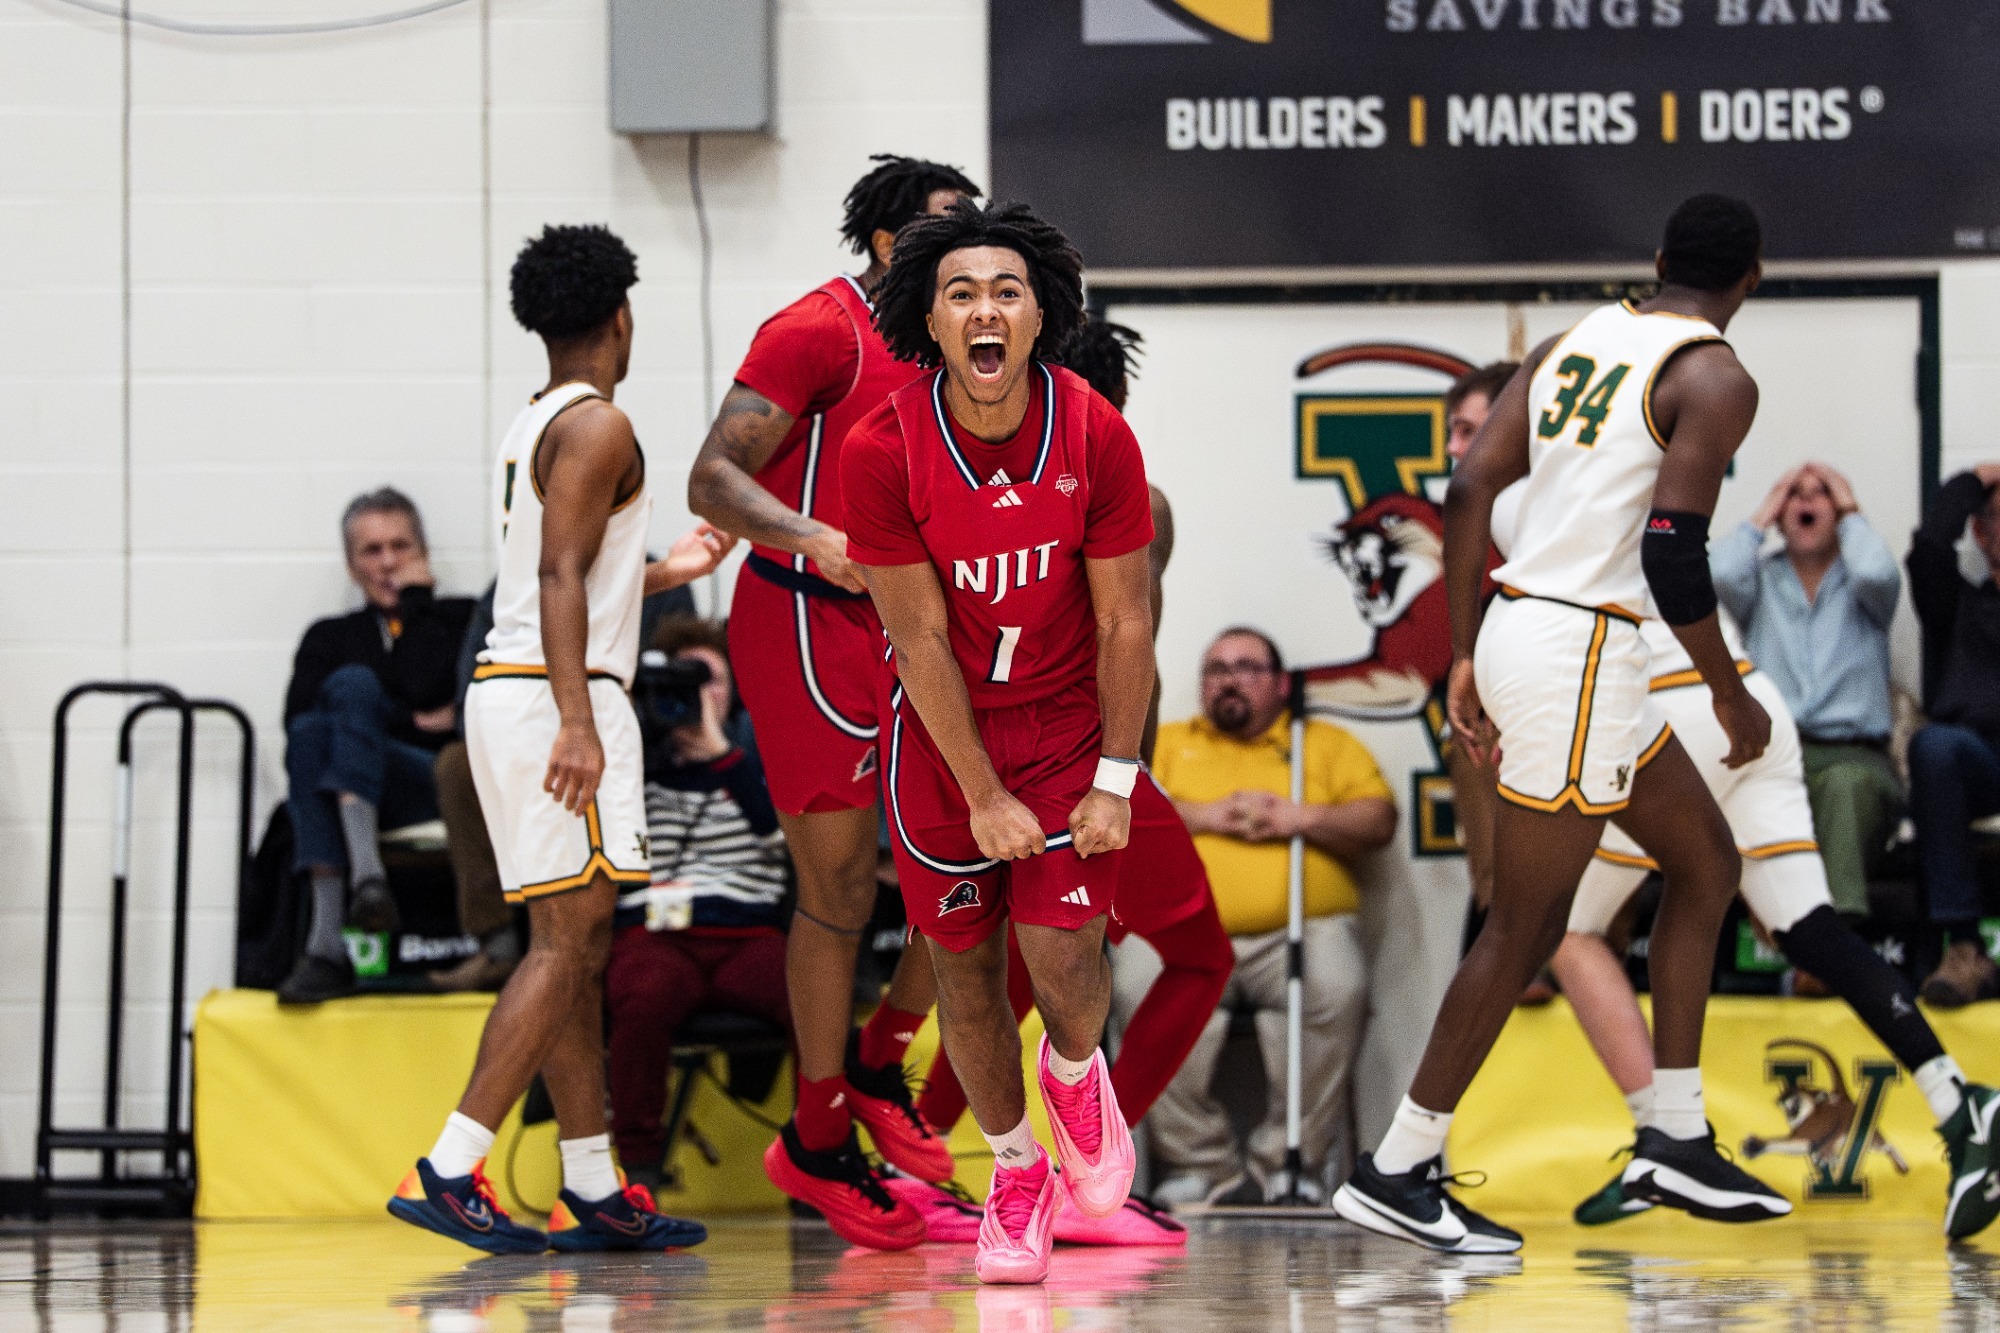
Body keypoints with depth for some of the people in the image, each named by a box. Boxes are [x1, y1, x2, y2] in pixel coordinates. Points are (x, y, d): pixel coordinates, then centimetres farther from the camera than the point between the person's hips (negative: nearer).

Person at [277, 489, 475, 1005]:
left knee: (352, 683, -27)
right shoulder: (330, 637, 27)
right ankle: (328, 948, -46)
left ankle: (365, 873, -49)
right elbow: (298, 715, 6)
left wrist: (416, 601, 8)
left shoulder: (461, 619, 19)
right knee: (312, 732, -33)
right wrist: (407, 721, -1)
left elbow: (427, 690, -3)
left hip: (440, 787, -2)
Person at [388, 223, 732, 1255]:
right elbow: (559, 579, -19)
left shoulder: (534, 424, 19)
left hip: (508, 692, 10)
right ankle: (447, 1170, -18)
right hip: (554, 697, -10)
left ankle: (592, 1192, 11)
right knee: (565, 944, -11)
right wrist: (577, 723, -26)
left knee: (577, 947, 10)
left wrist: (666, 571, 38)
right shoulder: (597, 426, -10)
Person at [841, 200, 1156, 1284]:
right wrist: (984, 798, -13)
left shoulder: (1096, 436, -16)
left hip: (1068, 720, 0)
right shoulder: (882, 452, -19)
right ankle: (1016, 1173, 27)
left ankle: (1076, 1073, 24)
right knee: (964, 967, 6)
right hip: (942, 732, 0)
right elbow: (921, 640, -14)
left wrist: (1115, 782, -9)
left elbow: (1124, 621, -7)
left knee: (1064, 963, -11)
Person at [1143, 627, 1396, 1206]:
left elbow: (1379, 821, 10)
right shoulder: (1165, 743, 26)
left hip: (1300, 933, 0)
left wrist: (1299, 819, -4)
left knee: (1335, 987, -36)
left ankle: (1288, 1162, -24)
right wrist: (1208, 817, -2)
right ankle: (1200, 1166, -26)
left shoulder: (1328, 744, 24)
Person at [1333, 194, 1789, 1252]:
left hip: (1518, 631, 9)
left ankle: (1674, 1140, 19)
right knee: (1525, 927, -1)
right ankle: (1396, 1173, 4)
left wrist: (1465, 659, 11)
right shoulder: (1715, 379, -9)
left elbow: (1467, 491, 8)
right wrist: (1731, 695, -6)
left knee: (1706, 863, 18)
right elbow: (1671, 554, -19)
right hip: (1581, 657, -9)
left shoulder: (1575, 341, 14)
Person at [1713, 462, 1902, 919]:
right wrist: (1760, 518, 12)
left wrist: (1850, 513, 9)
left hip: (1852, 754, -1)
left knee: (1847, 784, -39)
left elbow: (1876, 573, -9)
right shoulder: (1761, 579, 20)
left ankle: (1840, 914, -53)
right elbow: (1720, 576, -4)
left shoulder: (1860, 585, 16)